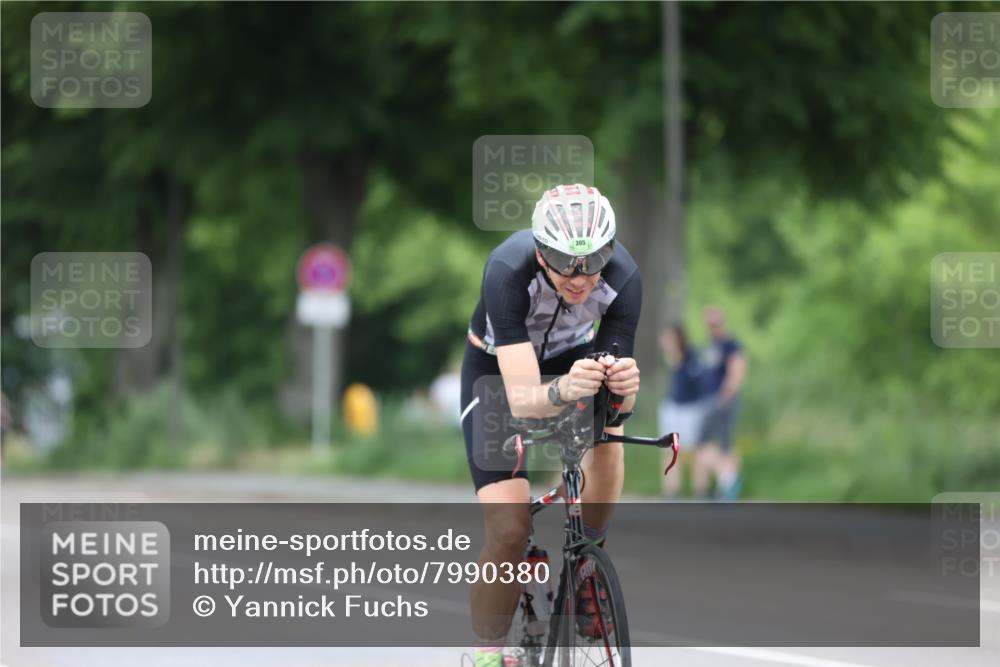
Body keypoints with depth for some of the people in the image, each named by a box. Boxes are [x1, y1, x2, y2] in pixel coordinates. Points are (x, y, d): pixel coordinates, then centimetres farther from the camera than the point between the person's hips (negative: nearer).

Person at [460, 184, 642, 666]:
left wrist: (624, 385, -52)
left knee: (607, 433, -30)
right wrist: (562, 390, -64)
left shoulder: (623, 277, -31)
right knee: (510, 528, -15)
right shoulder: (509, 270, -38)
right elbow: (521, 399, -43)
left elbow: (621, 399, -29)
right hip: (498, 366, -3)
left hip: (573, 354, 3)